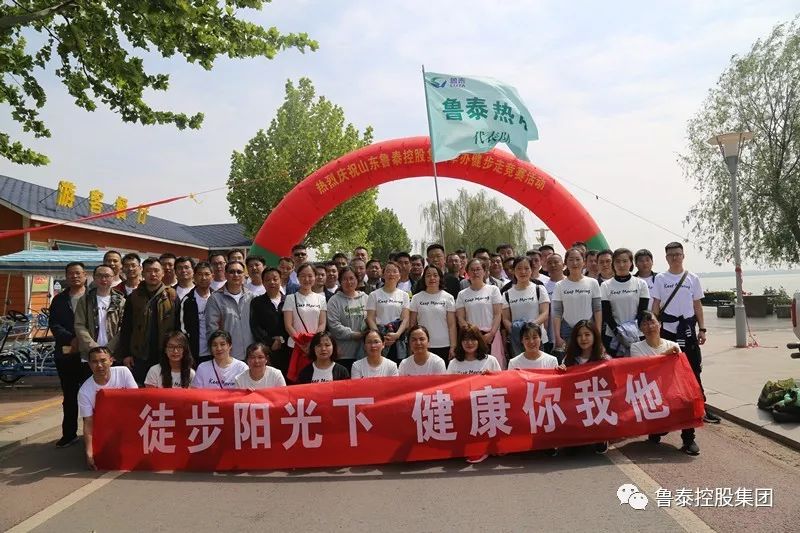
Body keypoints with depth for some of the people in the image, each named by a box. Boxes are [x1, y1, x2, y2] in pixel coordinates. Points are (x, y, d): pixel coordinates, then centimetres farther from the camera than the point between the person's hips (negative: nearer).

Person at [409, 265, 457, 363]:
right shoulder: (417, 298, 6)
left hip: (444, 347, 0)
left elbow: (452, 325, 1)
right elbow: (412, 324, 7)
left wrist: (453, 346, -5)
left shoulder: (448, 298, 4)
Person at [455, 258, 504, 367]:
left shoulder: (493, 289, 6)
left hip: (491, 336, -1)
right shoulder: (462, 294, 11)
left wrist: (491, 334, -11)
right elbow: (461, 318, 5)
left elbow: (498, 314, 0)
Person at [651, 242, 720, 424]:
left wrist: (702, 329, 2)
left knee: (694, 370, 3)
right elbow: (656, 306, 1)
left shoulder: (692, 278, 5)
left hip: (688, 329, 1)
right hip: (667, 329, -1)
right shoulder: (660, 279, 1)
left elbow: (697, 305, 7)